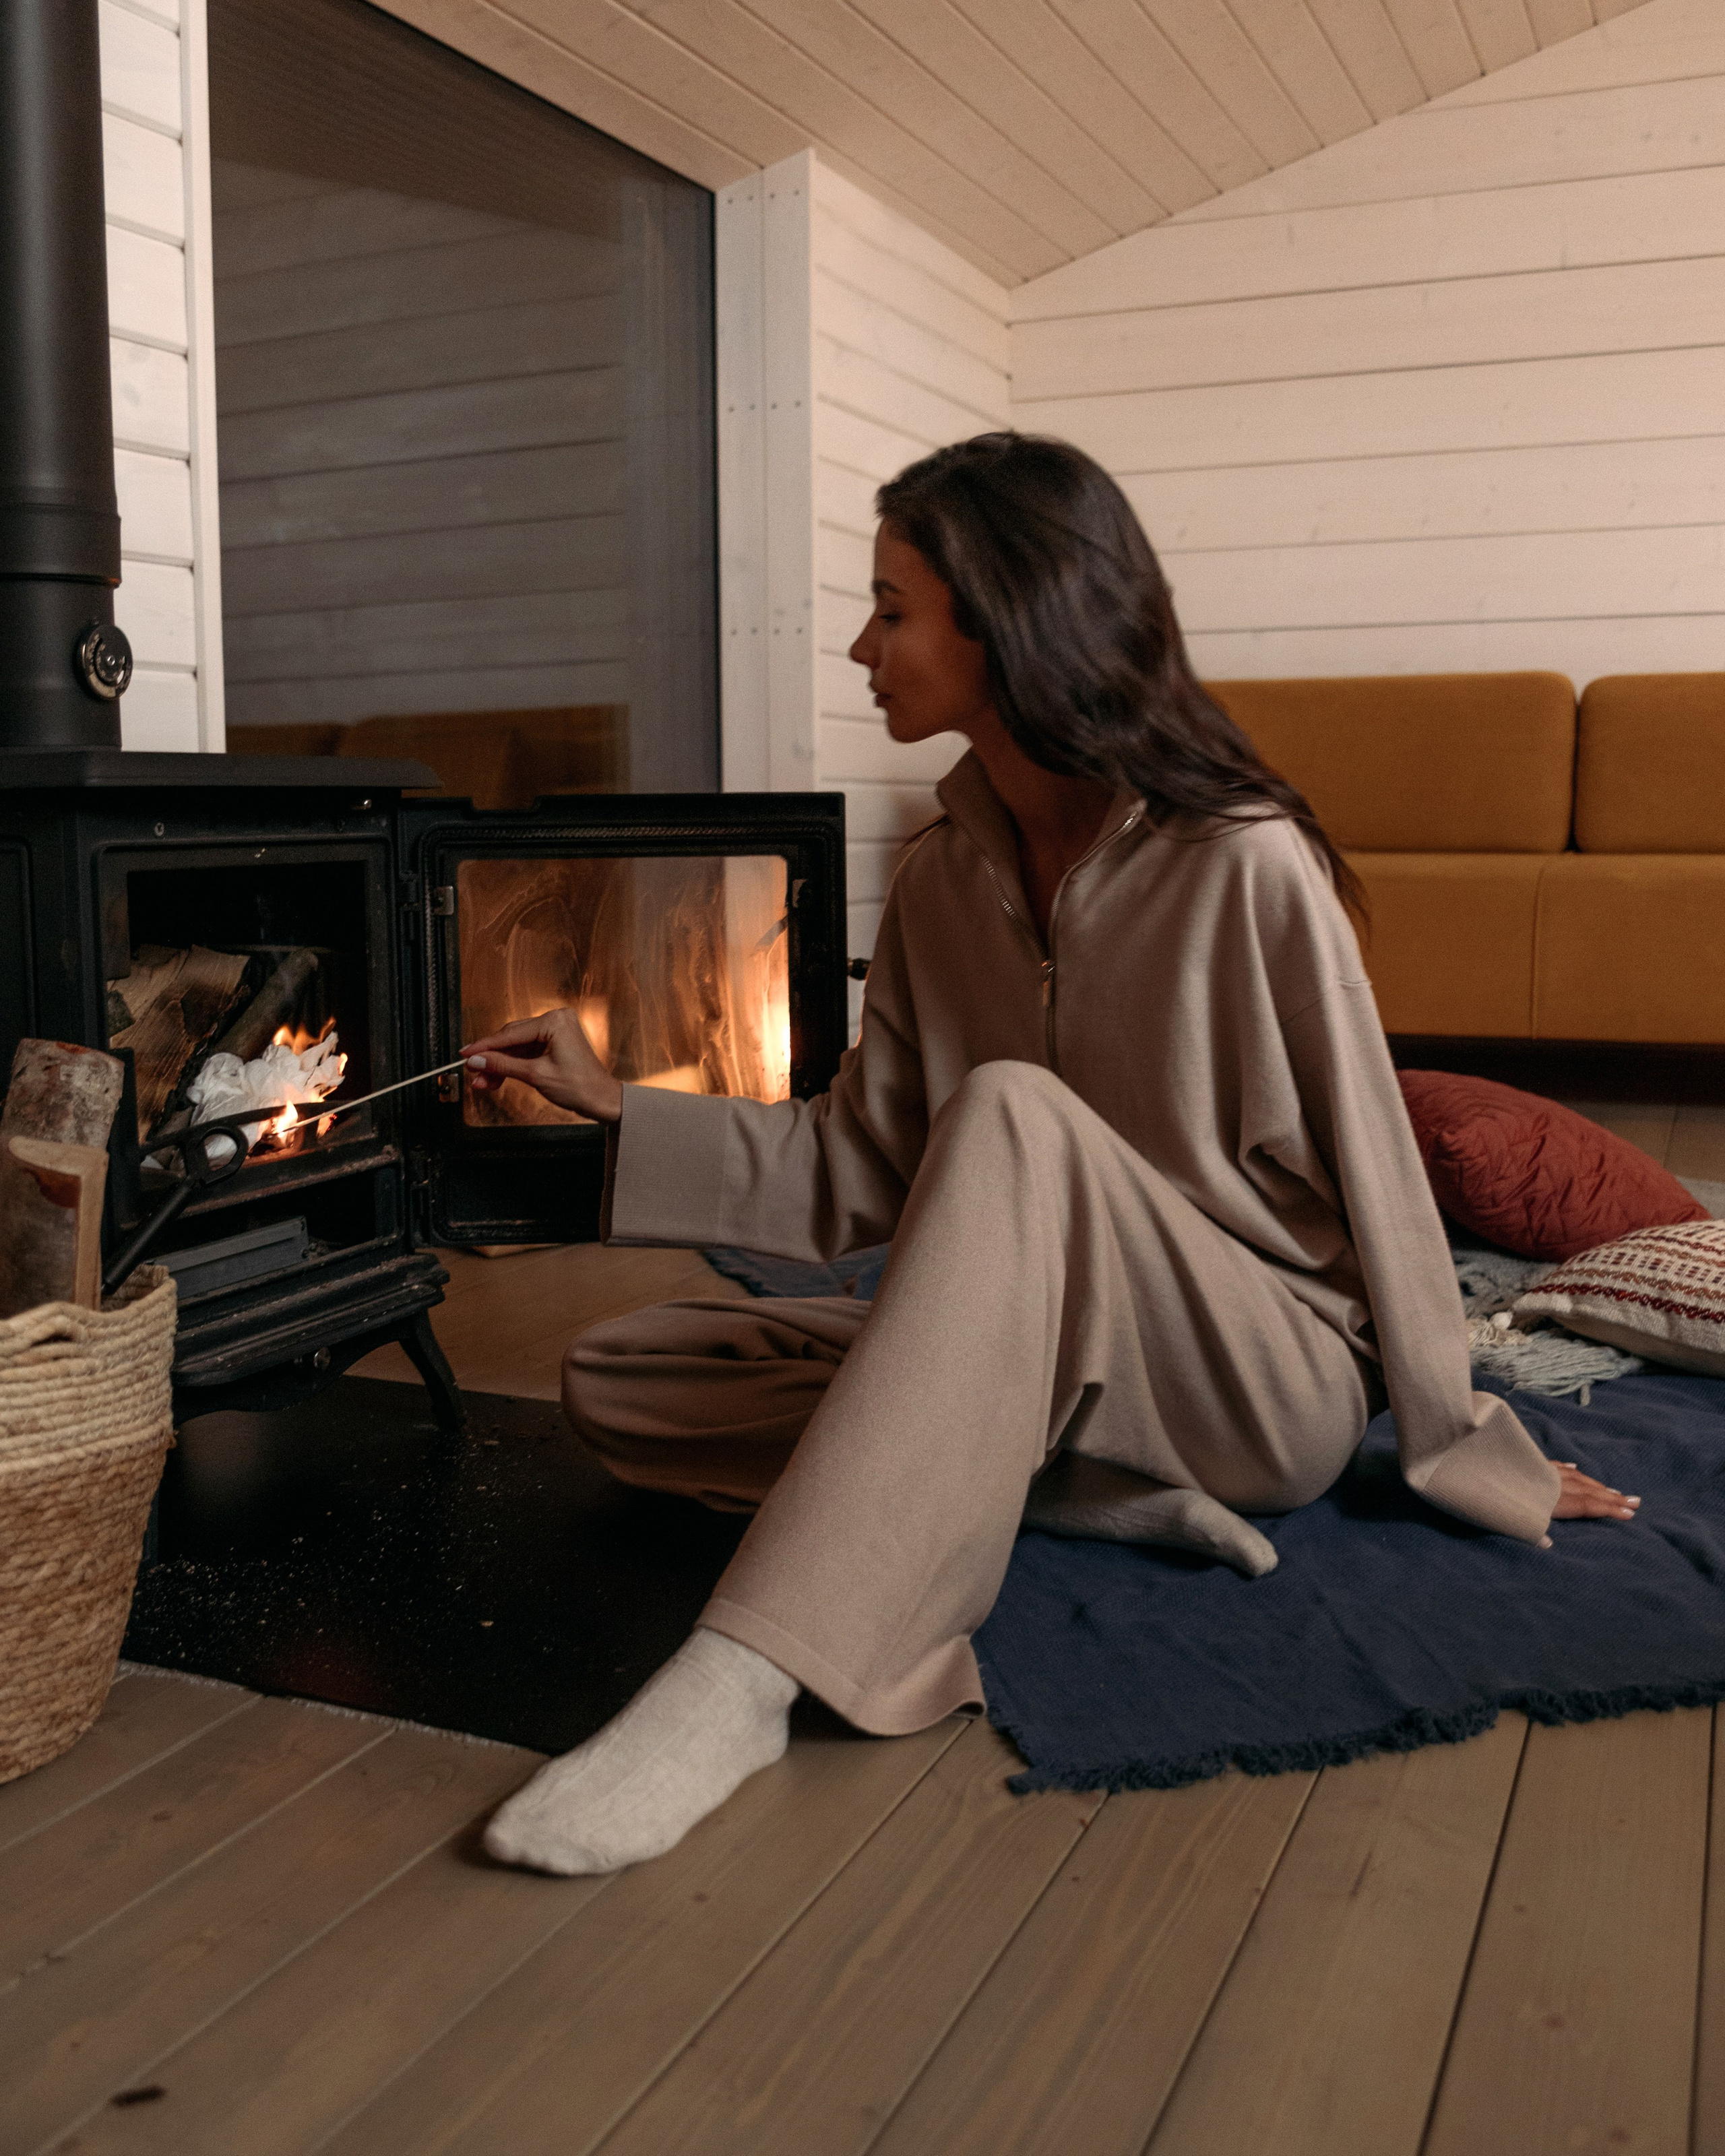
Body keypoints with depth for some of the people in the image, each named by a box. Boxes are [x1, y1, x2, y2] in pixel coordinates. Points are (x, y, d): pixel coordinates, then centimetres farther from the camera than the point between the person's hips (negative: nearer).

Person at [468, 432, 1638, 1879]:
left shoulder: (1240, 867, -14)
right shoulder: (943, 881, 4)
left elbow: (1371, 1173, -9)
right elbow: (862, 1174, 6)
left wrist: (1466, 1449, -1)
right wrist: (619, 1111, 2)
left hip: (1267, 1382, -6)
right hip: (1020, 1366, 7)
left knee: (1010, 1114, -36)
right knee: (612, 1386, -8)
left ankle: (746, 1678, -40)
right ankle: (1112, 1497, -16)